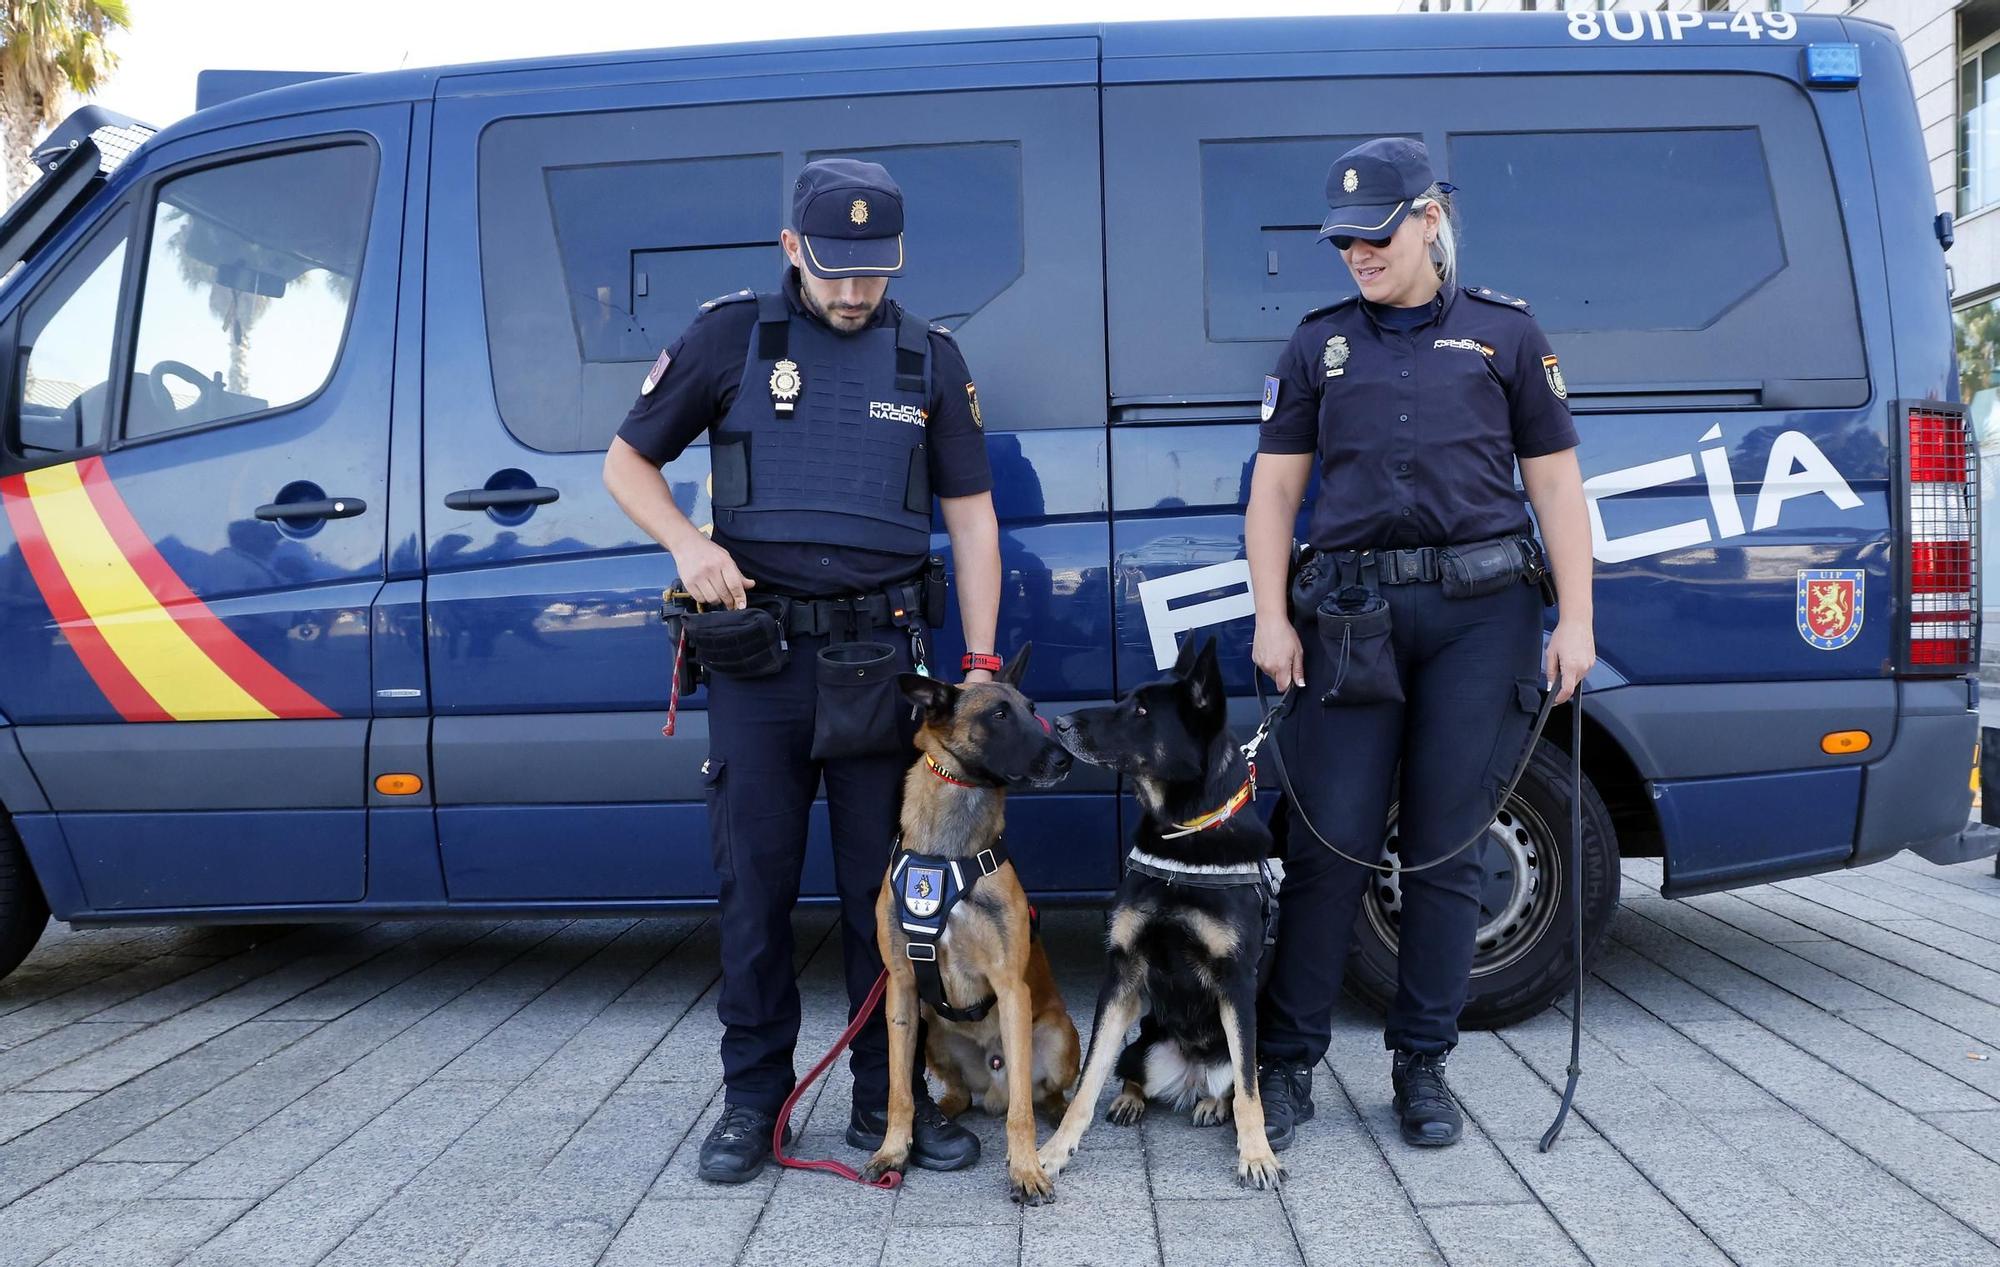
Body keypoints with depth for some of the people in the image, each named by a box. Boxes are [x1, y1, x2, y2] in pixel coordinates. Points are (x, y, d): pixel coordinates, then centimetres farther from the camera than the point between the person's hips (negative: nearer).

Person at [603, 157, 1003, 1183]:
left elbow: (971, 517, 9)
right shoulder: (729, 337, 4)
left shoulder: (929, 359, 9)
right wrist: (687, 543, -12)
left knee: (885, 880, 6)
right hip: (757, 649, -1)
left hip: (881, 651, 1)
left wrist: (981, 663, 2)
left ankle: (888, 1096, 19)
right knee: (756, 881, 4)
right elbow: (626, 462, 8)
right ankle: (752, 1097, 18)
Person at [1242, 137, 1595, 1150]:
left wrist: (1574, 619, 0)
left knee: (1442, 849, 4)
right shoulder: (1319, 344, 13)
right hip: (1352, 611, 1)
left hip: (1480, 611, -1)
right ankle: (1287, 1064, 9)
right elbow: (1273, 491, 11)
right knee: (1328, 844, -2)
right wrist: (1272, 618, 1)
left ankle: (1423, 1066, 18)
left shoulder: (1505, 334, 9)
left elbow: (1557, 485, 8)